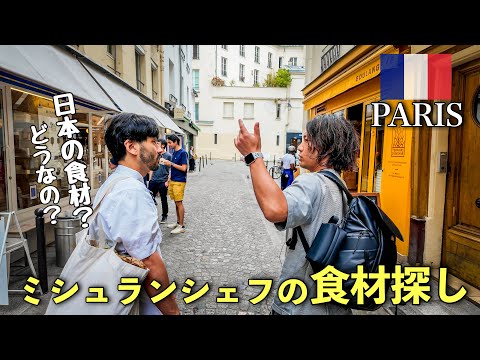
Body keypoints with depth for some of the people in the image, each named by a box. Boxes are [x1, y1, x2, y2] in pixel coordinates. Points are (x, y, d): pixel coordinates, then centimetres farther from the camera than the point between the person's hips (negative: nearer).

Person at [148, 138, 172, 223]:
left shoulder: (168, 156, -5)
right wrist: (150, 179, 11)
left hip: (163, 182, -5)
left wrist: (167, 181, -12)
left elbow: (170, 170, -6)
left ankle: (164, 216, 22)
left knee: (163, 200, 8)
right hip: (153, 181, 5)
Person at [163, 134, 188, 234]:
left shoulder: (183, 153, -12)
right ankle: (178, 222, 24)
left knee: (179, 203, -4)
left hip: (179, 181, -8)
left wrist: (171, 164, -16)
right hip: (173, 180, 8)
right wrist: (169, 179, 16)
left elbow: (183, 168, -17)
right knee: (176, 202, 13)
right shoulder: (174, 152, 13)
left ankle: (181, 226, 2)